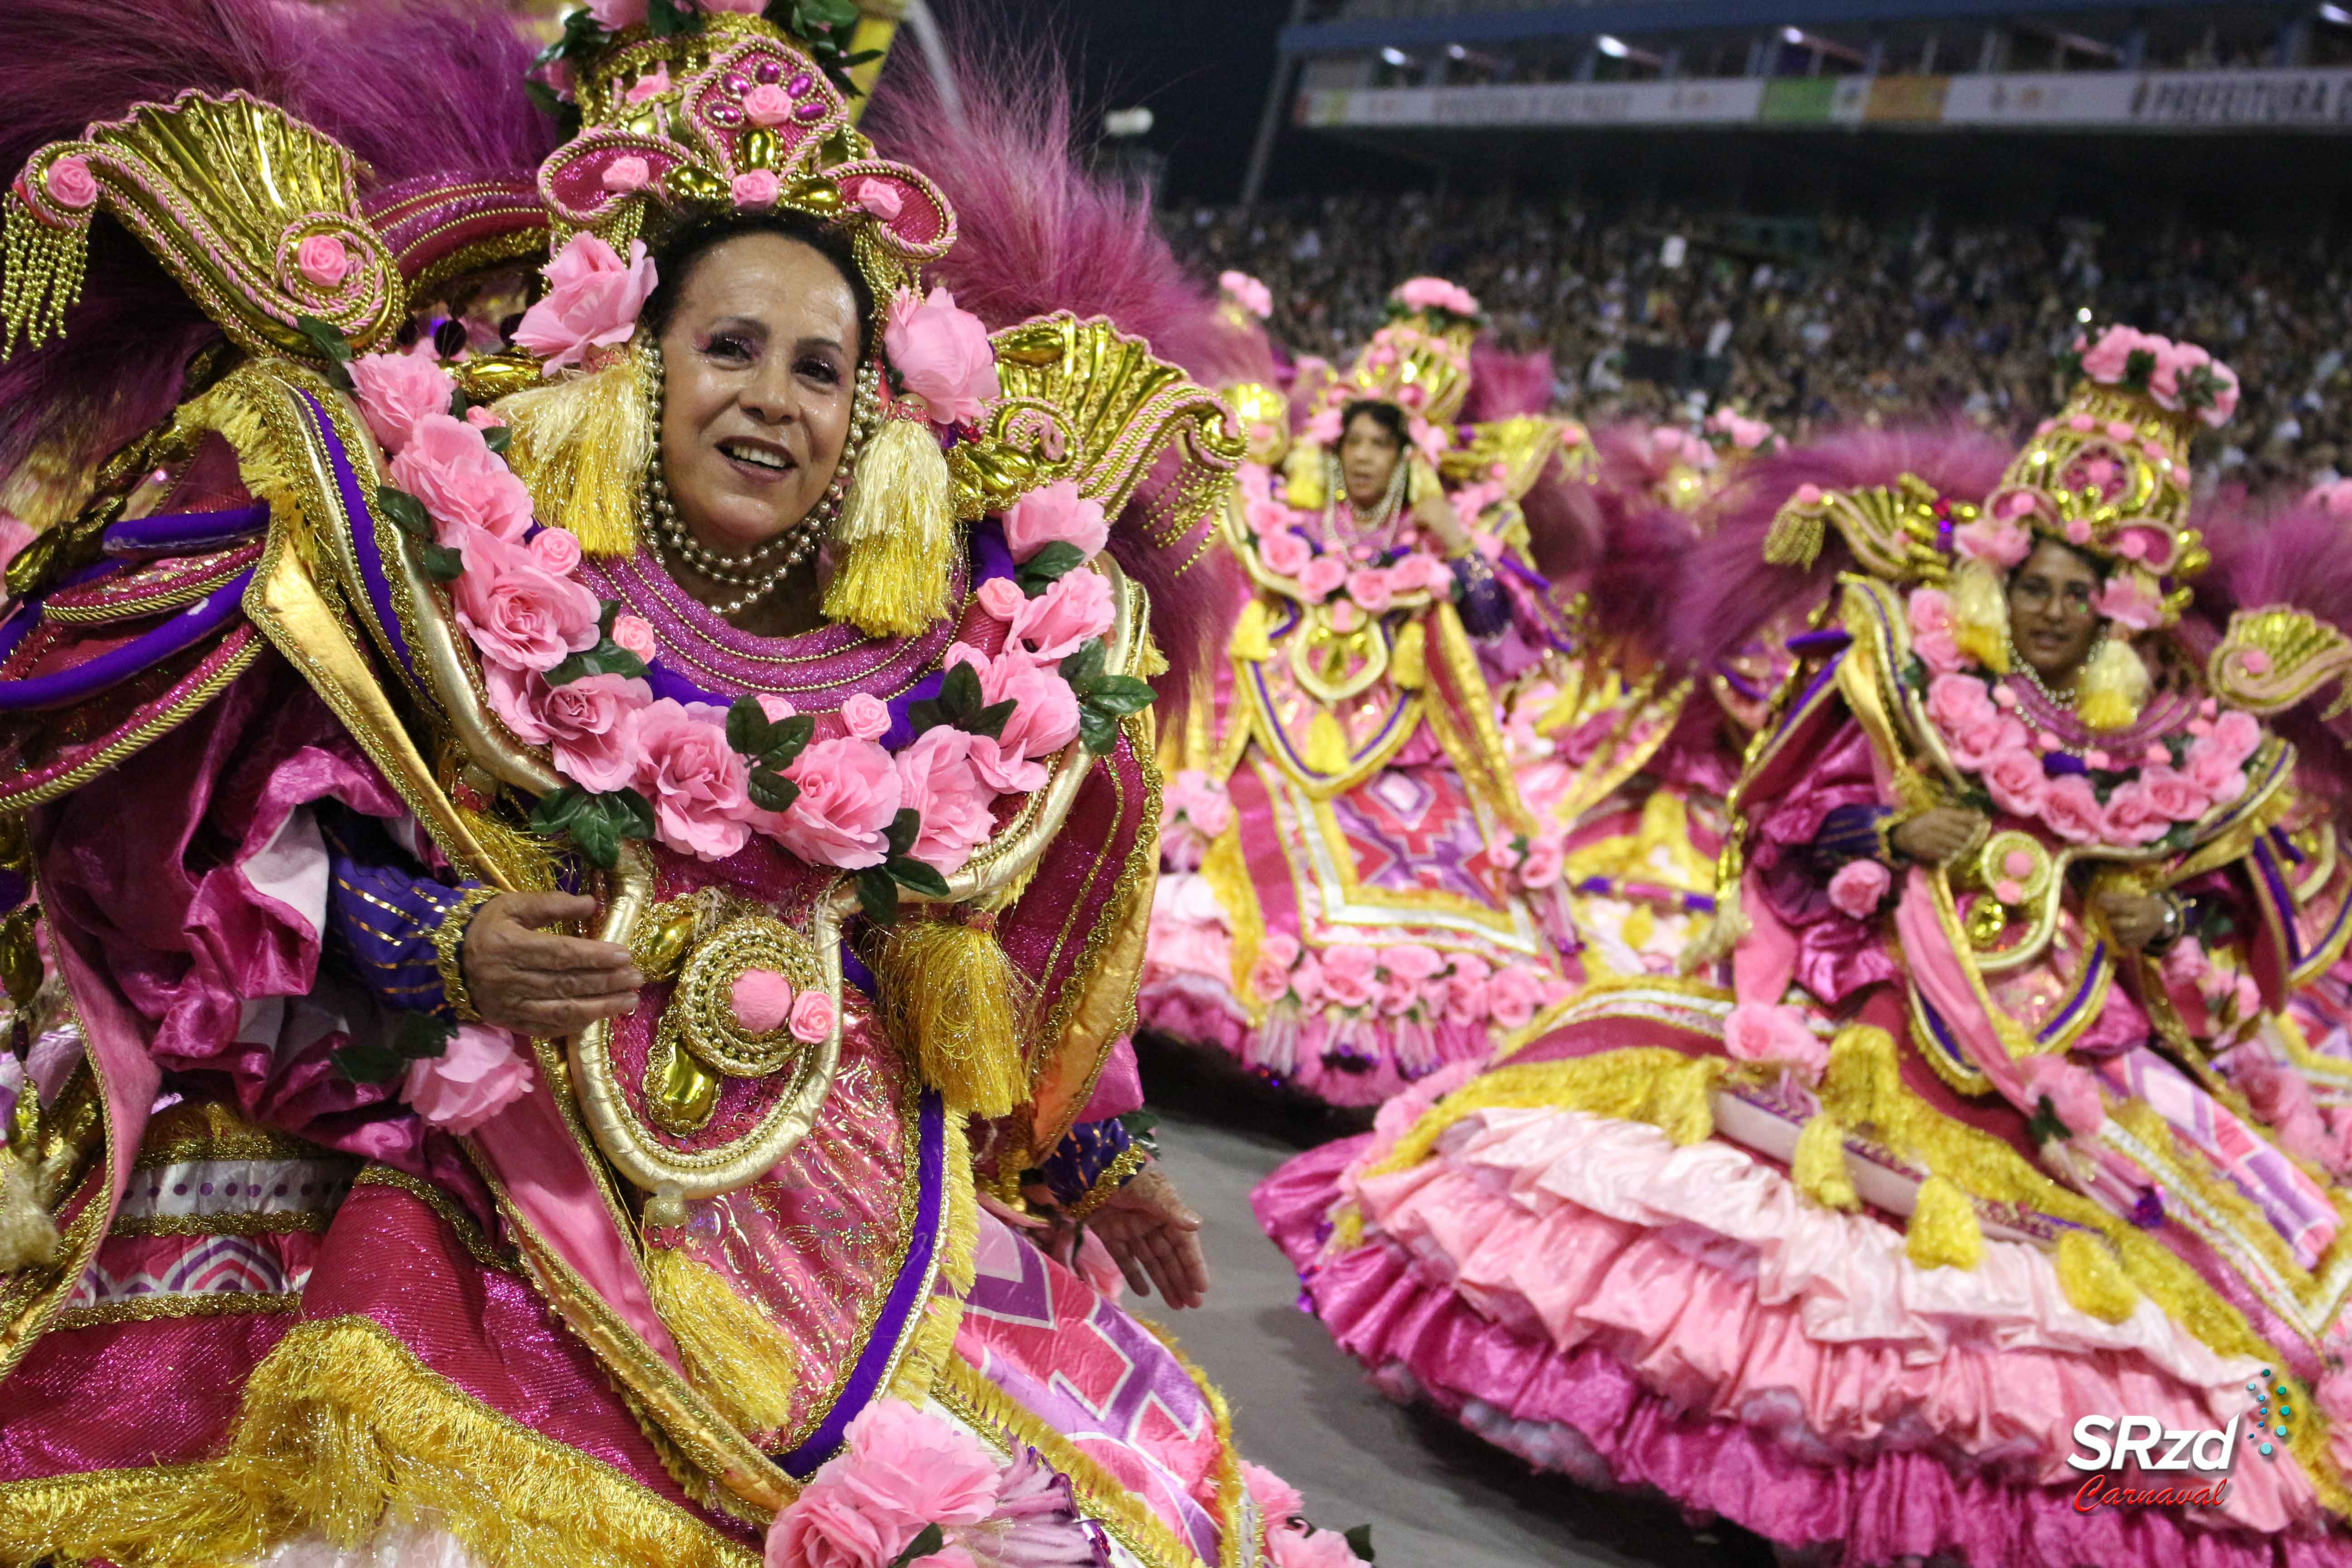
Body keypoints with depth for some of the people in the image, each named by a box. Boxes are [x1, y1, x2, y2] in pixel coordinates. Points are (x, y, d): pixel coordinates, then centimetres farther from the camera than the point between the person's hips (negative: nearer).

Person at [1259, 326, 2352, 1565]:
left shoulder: (2192, 743, 5)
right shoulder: (1906, 677, 3)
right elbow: (1785, 826, 4)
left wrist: (2169, 922, -9)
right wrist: (1894, 835, -13)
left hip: (2079, 1053, 2)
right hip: (1867, 995, -1)